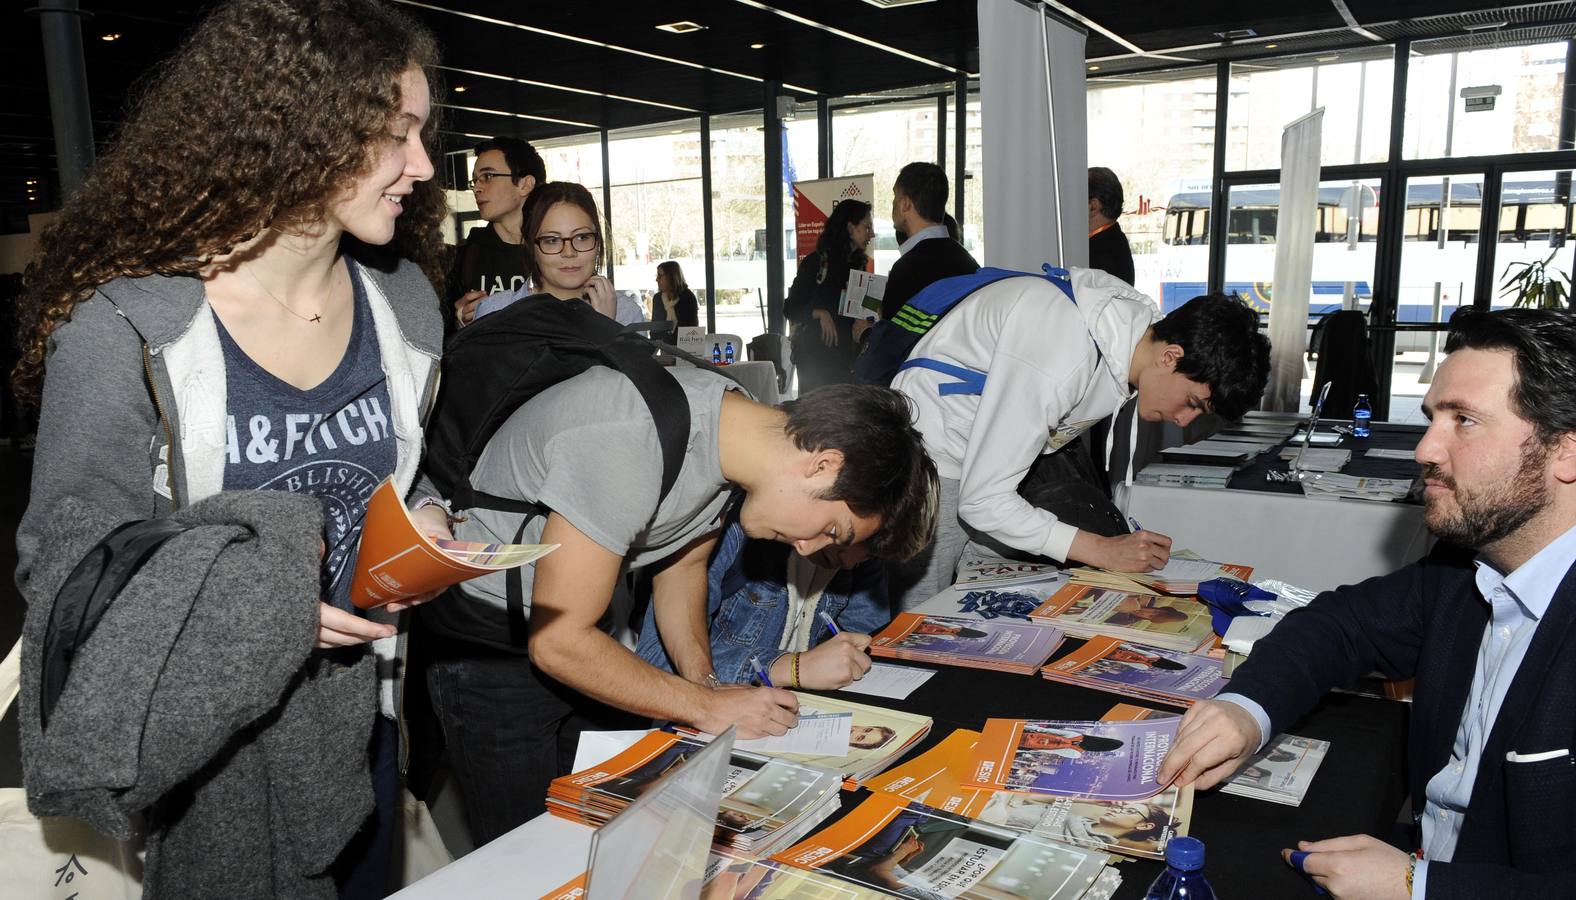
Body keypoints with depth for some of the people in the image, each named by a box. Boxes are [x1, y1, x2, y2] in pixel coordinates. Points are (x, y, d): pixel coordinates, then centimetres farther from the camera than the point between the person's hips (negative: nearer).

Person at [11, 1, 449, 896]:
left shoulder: (404, 303, -3)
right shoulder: (125, 329, -19)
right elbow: (59, 569, -13)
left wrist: (425, 529, -10)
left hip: (358, 715, 5)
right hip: (199, 745, -5)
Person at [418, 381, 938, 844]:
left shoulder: (735, 418, -8)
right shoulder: (631, 447, -34)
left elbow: (683, 564, 7)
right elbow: (558, 641, -27)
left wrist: (704, 681, -6)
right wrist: (709, 707, -21)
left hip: (575, 621, 7)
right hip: (487, 635, -7)